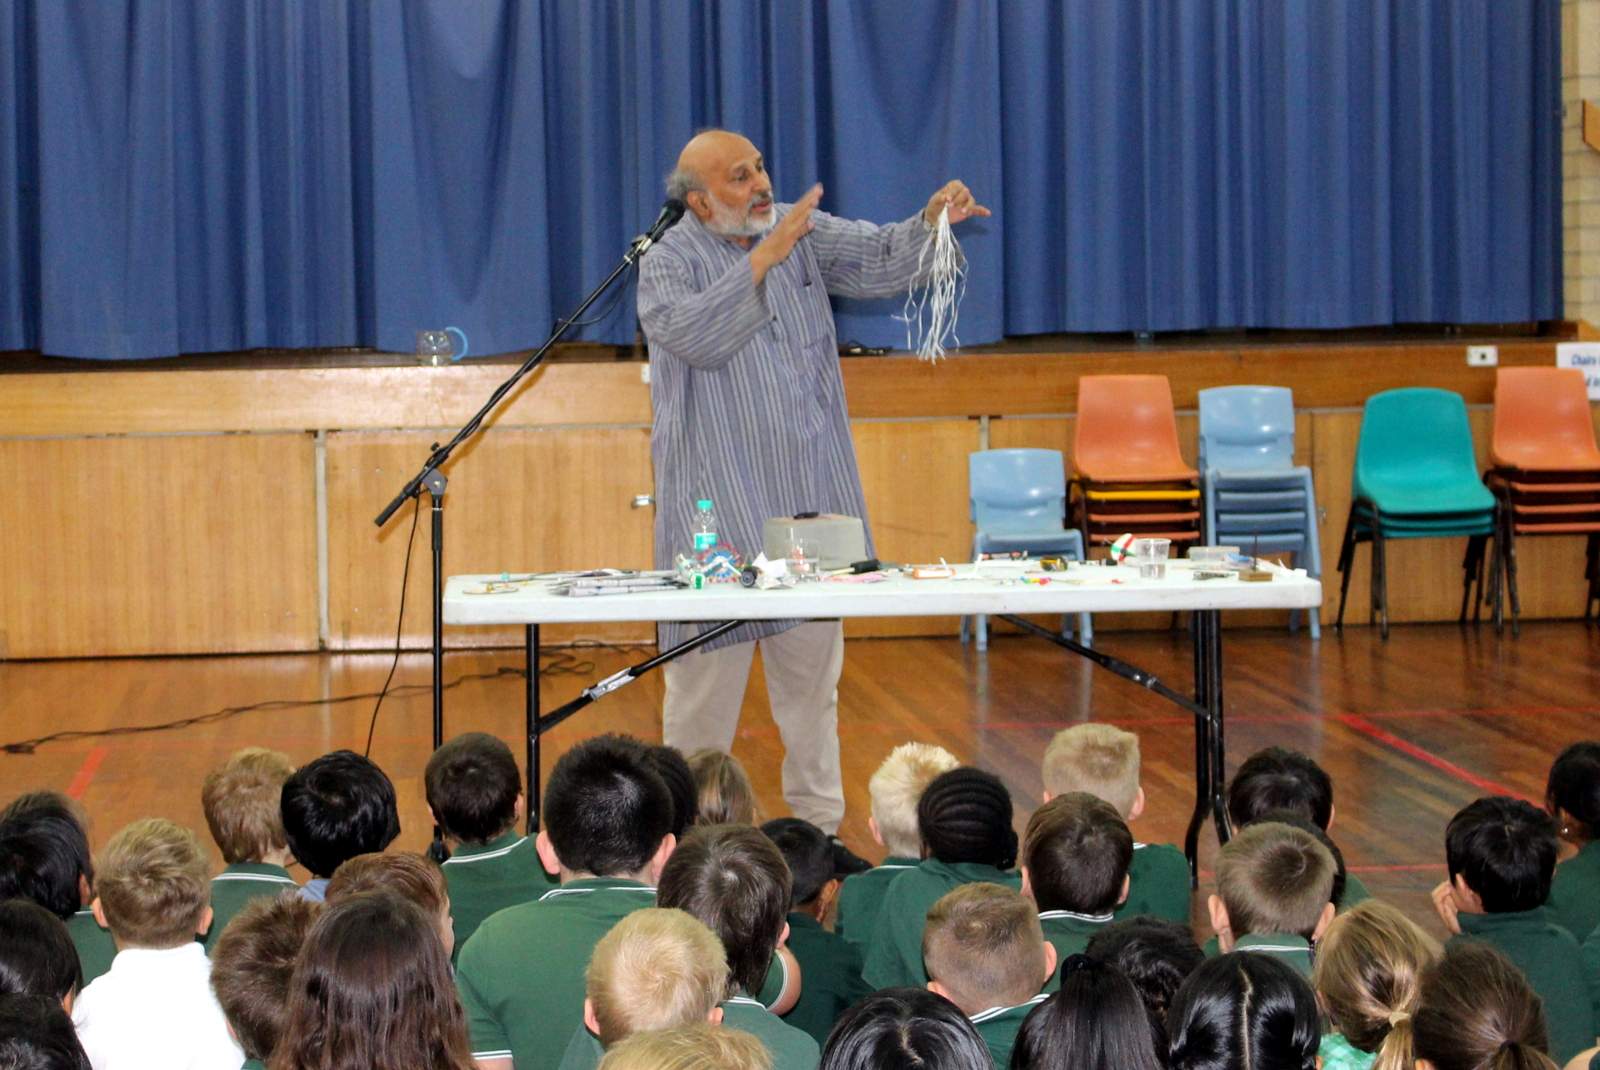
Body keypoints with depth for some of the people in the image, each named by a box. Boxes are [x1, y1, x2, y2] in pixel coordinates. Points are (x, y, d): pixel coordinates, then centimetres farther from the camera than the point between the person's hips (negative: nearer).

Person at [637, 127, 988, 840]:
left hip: (810, 491, 5)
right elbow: (693, 334, -25)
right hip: (719, 500, -5)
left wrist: (932, 219, -16)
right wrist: (763, 259, -26)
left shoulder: (803, 232, 8)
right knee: (708, 669, -2)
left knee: (813, 662, 12)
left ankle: (819, 826, 21)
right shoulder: (669, 262, -7)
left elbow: (878, 262, 2)